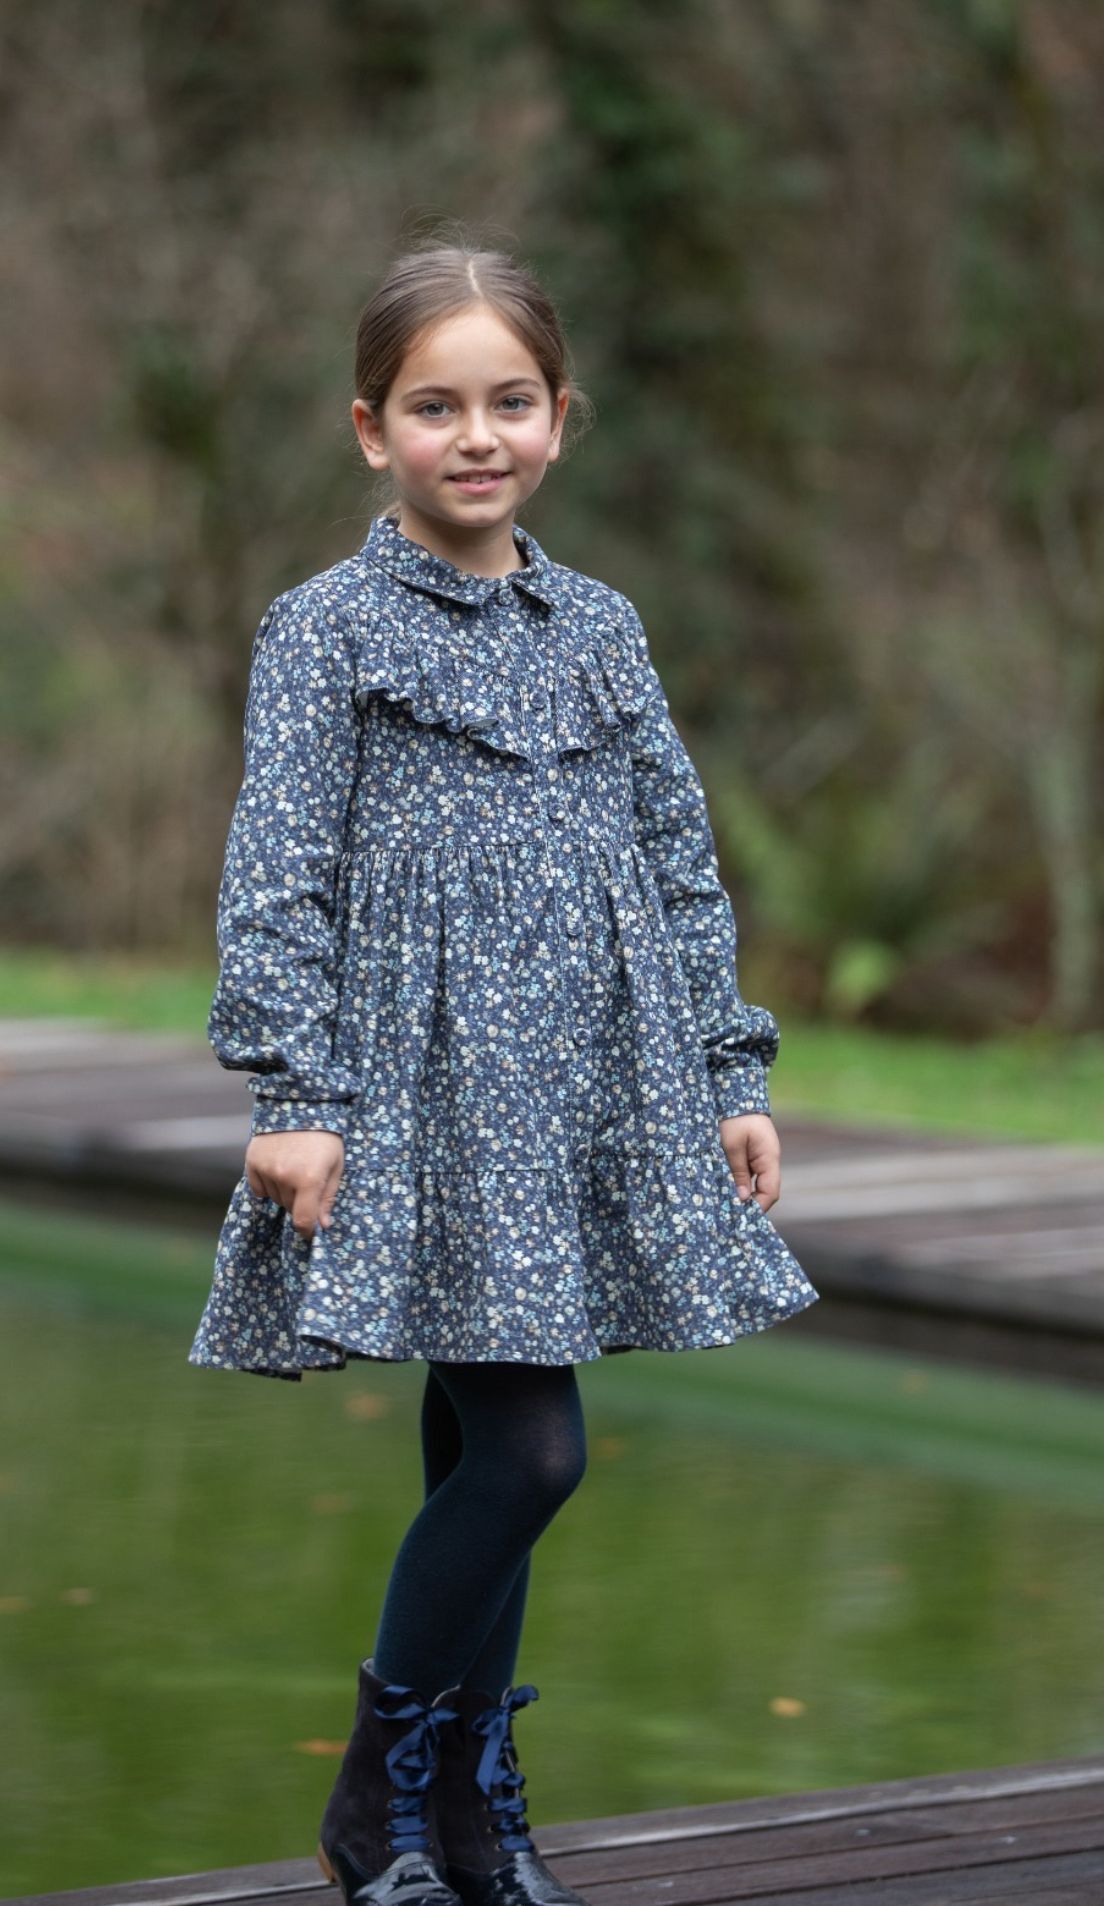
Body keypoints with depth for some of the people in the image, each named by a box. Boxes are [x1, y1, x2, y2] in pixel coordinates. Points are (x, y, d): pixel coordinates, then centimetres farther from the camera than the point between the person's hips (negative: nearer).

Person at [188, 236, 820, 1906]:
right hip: (424, 1091, -5)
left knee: (484, 1445, 9)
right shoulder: (326, 627, -3)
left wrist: (734, 1072, 12)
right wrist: (292, 1095, -14)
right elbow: (279, 875, -7)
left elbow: (682, 860, 15)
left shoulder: (601, 626, 12)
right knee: (532, 1449, -11)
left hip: (586, 1089, 5)